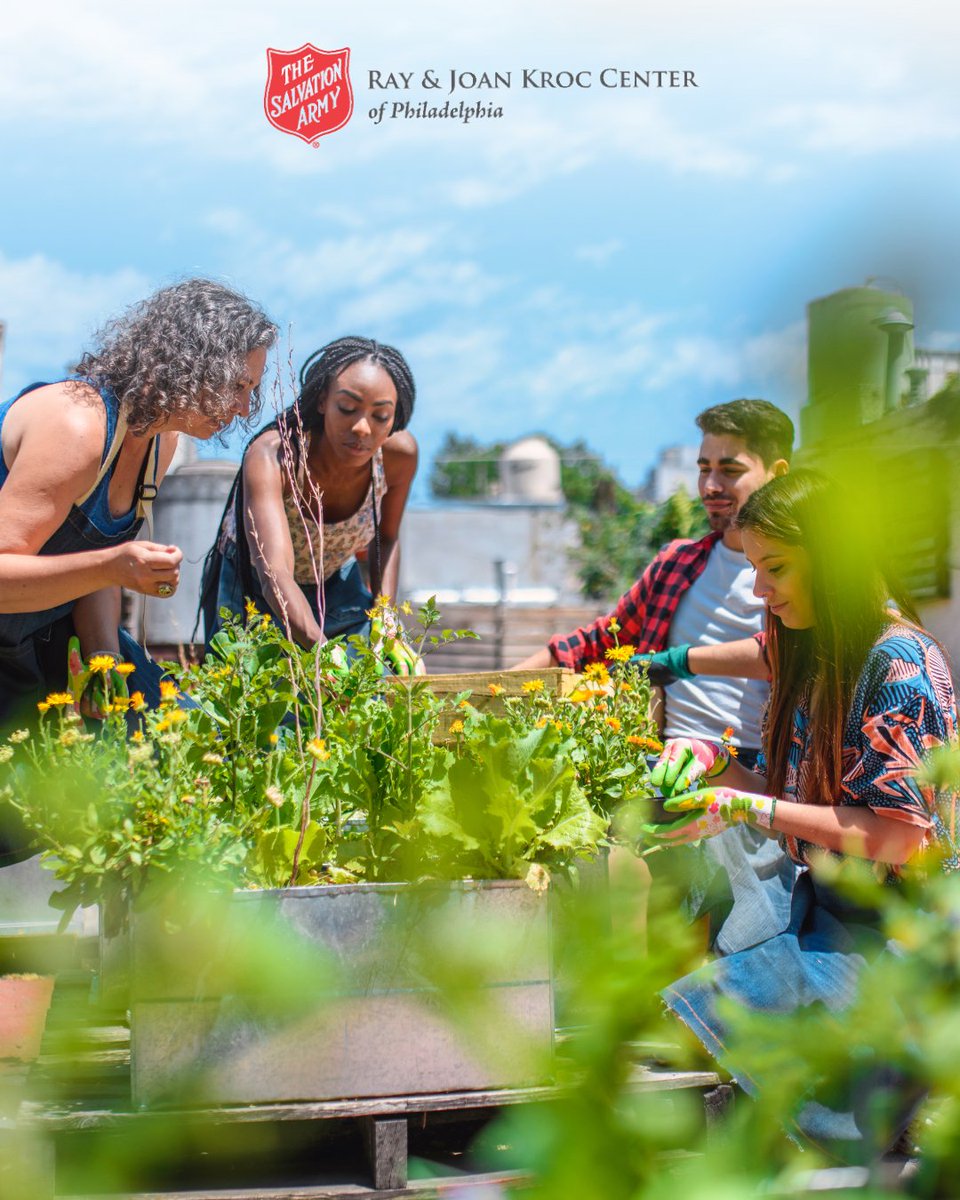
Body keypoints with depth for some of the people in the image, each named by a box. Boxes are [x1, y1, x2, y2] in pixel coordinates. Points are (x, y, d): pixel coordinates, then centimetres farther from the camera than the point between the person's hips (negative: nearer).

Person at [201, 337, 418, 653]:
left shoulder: (399, 454, -23)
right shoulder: (271, 456, -38)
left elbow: (387, 539, -1)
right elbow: (275, 576, -51)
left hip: (335, 581, 4)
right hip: (251, 586, -3)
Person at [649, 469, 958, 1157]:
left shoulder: (898, 661, -13)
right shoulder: (814, 659, 12)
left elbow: (903, 837, -18)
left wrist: (748, 809, -19)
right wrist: (715, 764, 3)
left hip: (888, 934, -8)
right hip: (822, 908, 8)